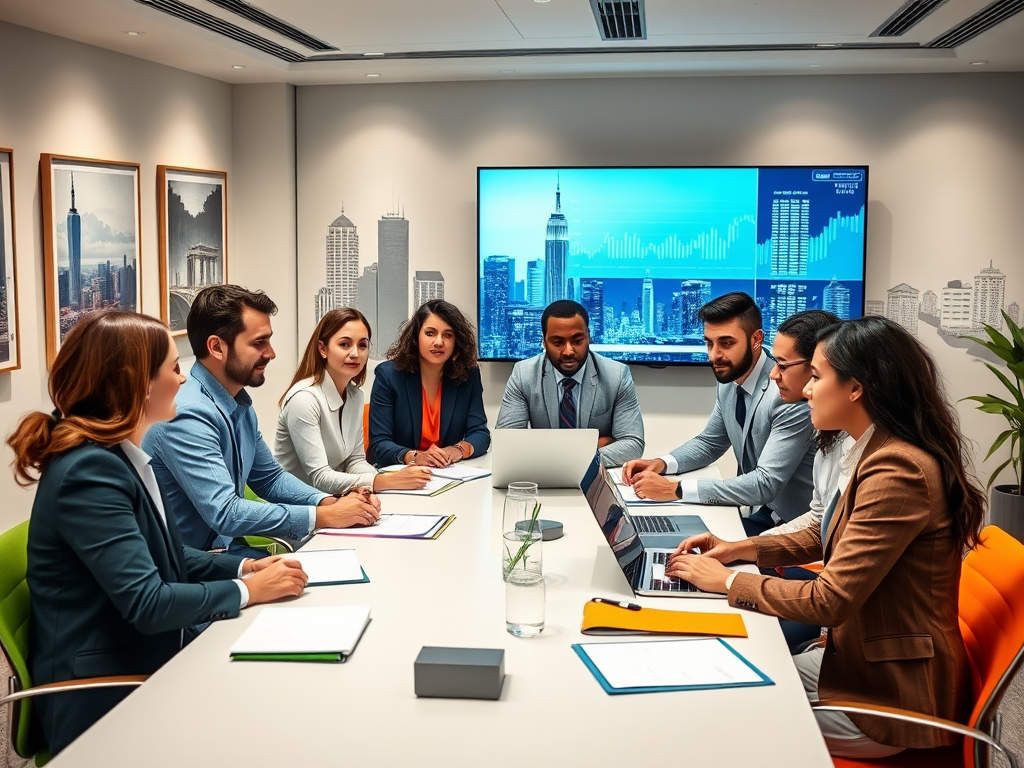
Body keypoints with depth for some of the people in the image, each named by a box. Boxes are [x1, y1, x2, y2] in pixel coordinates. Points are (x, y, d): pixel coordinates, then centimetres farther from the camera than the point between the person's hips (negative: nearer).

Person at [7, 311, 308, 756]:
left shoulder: (119, 456, 8)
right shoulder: (89, 471, -22)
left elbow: (171, 558, 15)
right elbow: (147, 603, -26)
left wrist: (245, 567, 0)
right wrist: (248, 591, -14)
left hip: (141, 667, 9)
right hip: (104, 701, -8)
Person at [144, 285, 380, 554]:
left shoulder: (240, 405, 7)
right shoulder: (187, 415, -22)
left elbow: (270, 478, 17)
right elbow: (224, 513, -27)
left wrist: (332, 503, -1)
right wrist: (325, 517, -22)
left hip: (229, 548, 8)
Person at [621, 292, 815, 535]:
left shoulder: (789, 396, -24)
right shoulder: (728, 383, 1)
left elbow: (765, 484, -28)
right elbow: (709, 443, 16)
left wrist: (676, 489, -29)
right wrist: (662, 464, -4)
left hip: (789, 524, -7)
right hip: (754, 509, 7)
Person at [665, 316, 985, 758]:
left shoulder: (898, 471, -27)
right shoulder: (879, 454, 5)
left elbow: (830, 601, -26)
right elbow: (821, 537, 19)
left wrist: (727, 581, -15)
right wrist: (741, 549, 6)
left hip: (890, 694, -9)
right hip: (858, 654, 9)